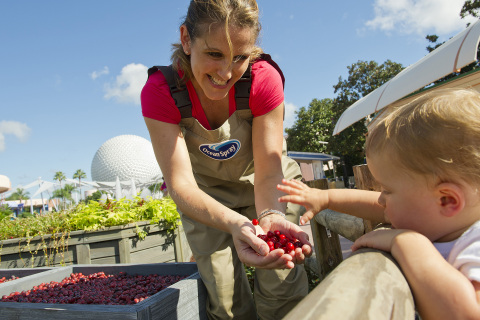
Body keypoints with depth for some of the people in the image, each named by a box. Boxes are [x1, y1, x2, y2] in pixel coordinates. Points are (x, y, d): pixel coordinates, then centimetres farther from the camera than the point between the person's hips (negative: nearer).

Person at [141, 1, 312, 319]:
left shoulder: (264, 78, -25)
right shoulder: (159, 92, -25)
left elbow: (268, 171, -25)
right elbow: (180, 183, -31)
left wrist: (270, 216, -47)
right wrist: (235, 224, -50)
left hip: (264, 186, 1)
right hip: (206, 193, 0)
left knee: (283, 288, -5)